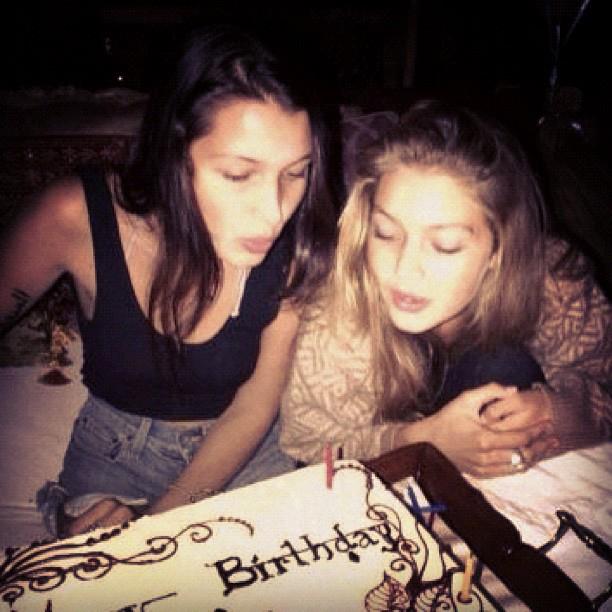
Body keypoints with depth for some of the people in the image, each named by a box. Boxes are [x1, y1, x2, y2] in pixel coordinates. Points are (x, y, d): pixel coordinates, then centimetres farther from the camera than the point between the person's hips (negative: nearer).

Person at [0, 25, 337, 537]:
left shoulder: (301, 245, -22)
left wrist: (154, 522, -20)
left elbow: (257, 402, -11)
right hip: (117, 451, 0)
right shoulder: (77, 218, -23)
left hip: (244, 450, 1)